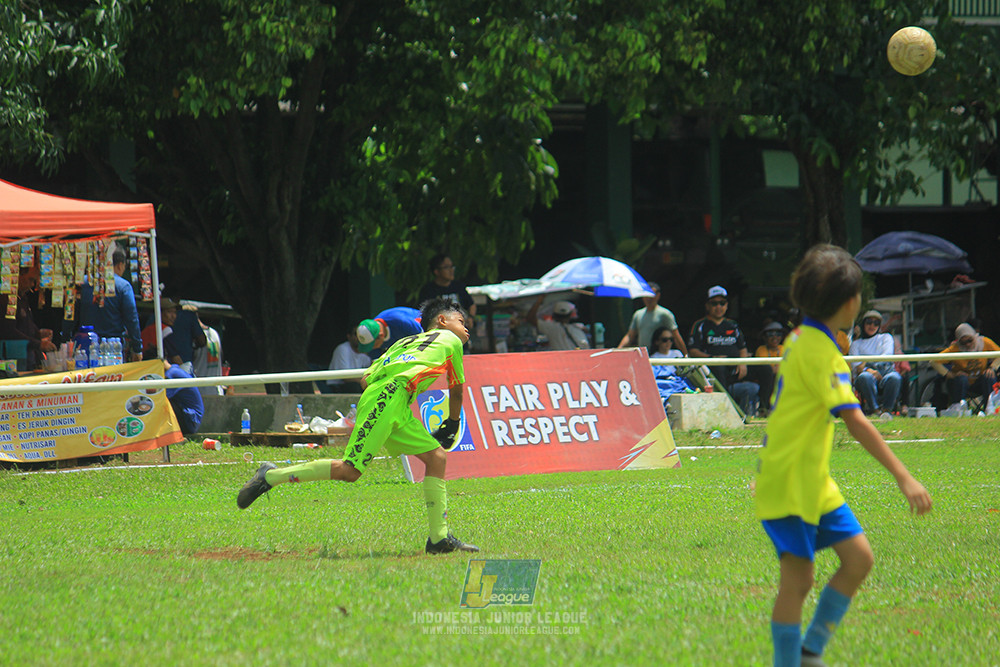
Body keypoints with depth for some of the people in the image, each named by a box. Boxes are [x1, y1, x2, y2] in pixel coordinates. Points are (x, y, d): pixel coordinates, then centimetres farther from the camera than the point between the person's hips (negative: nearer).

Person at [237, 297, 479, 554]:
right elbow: (456, 390, 25)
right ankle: (270, 476, -6)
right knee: (349, 471, -13)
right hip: (390, 396, -9)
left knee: (436, 456, 7)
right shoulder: (450, 340, 18)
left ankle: (439, 538, 1)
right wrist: (452, 425, 40)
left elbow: (366, 378, 23)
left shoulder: (404, 342, 33)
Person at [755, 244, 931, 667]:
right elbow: (855, 421, -27)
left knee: (858, 557, 5)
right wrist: (903, 478, -30)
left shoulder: (802, 339, 12)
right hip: (787, 484, -10)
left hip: (814, 481, 10)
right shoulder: (819, 351, -19)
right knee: (798, 579, -9)